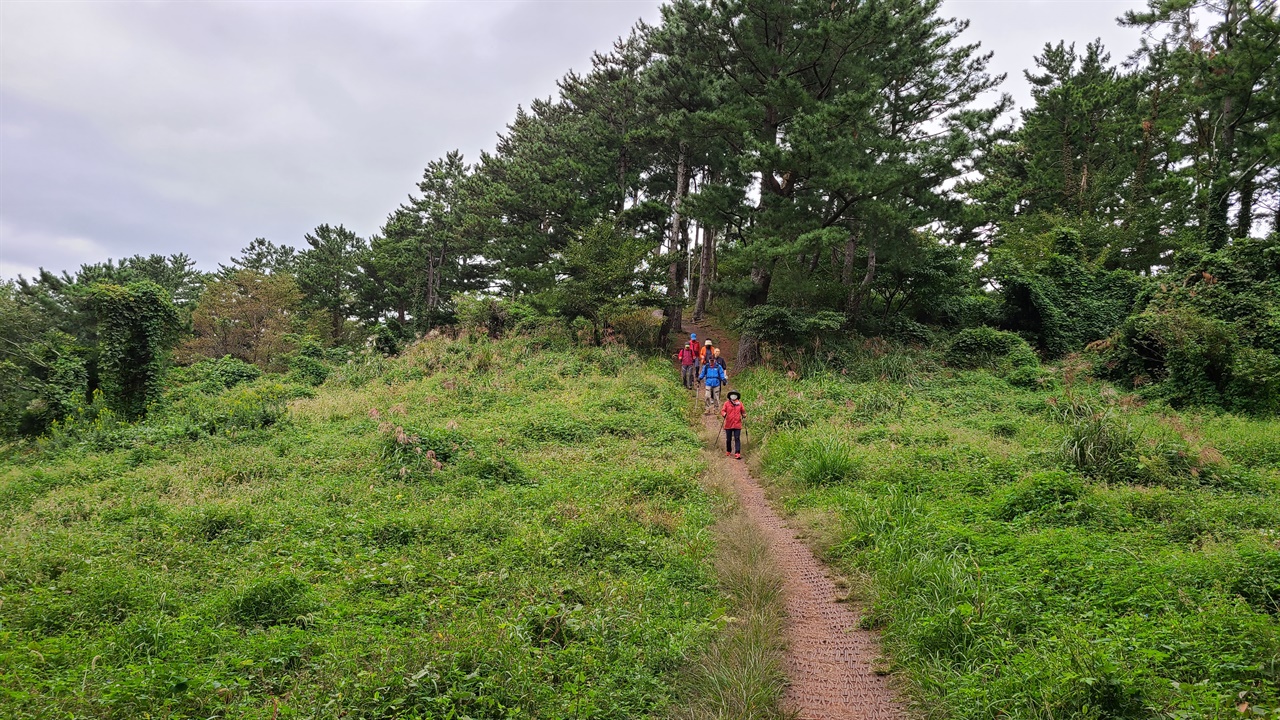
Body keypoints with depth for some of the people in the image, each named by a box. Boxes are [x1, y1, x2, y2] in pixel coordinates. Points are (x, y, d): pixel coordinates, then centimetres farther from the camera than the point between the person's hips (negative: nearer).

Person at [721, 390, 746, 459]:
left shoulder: (739, 403, 5)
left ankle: (737, 453, -9)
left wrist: (744, 415, -8)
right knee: (728, 439, 12)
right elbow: (723, 410, -2)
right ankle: (728, 451, 31)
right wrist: (723, 414, -23)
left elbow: (743, 411, 12)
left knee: (737, 439, -7)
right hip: (728, 425, 0)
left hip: (737, 425, 0)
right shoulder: (727, 403, 1)